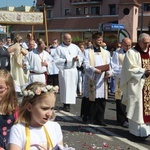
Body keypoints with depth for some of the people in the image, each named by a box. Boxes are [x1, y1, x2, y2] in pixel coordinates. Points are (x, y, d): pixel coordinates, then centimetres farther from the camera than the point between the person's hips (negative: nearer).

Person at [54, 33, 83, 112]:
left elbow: (81, 56, 13)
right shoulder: (59, 48, -3)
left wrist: (77, 58, -7)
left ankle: (69, 102, 16)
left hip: (73, 70, 4)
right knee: (65, 87, -4)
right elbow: (56, 59, -8)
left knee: (72, 87, 5)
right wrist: (65, 60, -17)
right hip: (64, 70, -4)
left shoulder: (75, 47, 8)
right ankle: (66, 104, 4)